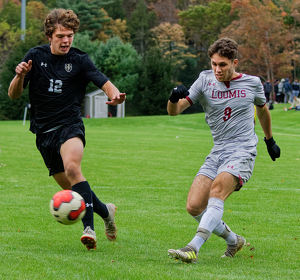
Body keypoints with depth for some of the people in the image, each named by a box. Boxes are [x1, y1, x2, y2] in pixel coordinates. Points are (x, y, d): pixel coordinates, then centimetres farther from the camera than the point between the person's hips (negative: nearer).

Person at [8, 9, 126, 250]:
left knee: (72, 167, -32)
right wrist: (20, 76, -18)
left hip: (70, 125, -4)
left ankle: (89, 228, -36)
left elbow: (105, 84, -12)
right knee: (70, 188, 8)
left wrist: (115, 95, -36)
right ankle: (105, 211, 36)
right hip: (44, 131, 4)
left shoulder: (79, 60, -3)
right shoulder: (35, 56, 3)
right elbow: (13, 95, 4)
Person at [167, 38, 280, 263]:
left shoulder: (252, 83, 4)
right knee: (194, 206, -9)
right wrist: (174, 98, -25)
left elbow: (263, 109, 26)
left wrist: (270, 140, 36)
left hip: (243, 151, -4)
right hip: (217, 152, 4)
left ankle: (193, 248, -41)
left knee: (217, 190, -31)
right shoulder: (205, 80, 4)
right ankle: (233, 240, 16)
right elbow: (174, 111, -1)